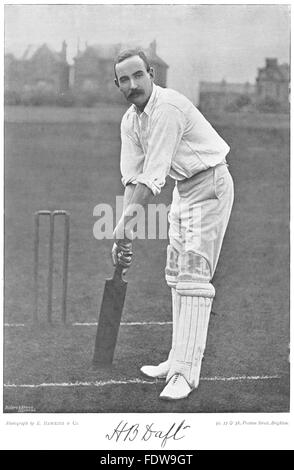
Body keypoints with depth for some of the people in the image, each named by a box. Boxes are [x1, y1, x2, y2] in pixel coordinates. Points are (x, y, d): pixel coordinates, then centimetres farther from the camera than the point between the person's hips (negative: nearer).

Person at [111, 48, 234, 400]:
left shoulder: (169, 107, -24)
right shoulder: (129, 121, 4)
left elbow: (153, 176, -28)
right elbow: (132, 176, 0)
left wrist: (127, 221, -28)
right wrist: (124, 228, -10)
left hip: (210, 184, -9)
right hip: (183, 187, 10)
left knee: (193, 275, -14)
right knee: (176, 274, 11)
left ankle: (186, 371, -13)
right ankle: (179, 360, 20)